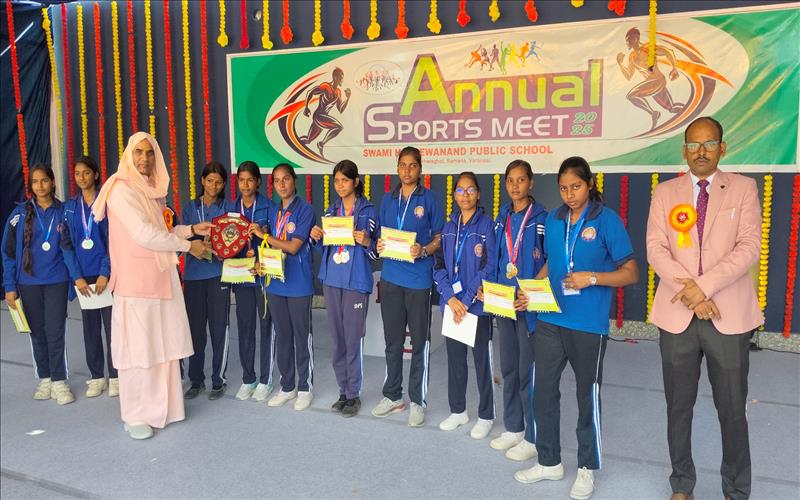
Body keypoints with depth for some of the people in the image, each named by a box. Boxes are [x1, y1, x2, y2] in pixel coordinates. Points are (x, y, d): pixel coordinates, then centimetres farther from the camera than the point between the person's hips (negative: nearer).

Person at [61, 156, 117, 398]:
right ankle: (96, 376, 19)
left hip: (106, 275, -3)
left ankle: (115, 376, 11)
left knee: (111, 324, 0)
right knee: (90, 327, 8)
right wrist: (77, 276, -5)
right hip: (83, 276, 3)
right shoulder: (70, 207, 8)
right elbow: (66, 244, 5)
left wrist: (105, 273, -12)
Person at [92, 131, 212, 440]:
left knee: (163, 344, 11)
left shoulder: (151, 190, 14)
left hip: (161, 278, 8)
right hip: (135, 281, -8)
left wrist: (191, 230, 6)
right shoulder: (121, 189, -12)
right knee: (137, 348, 1)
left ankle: (160, 406, 24)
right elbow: (144, 234, -19)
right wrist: (188, 246, -12)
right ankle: (135, 416, 14)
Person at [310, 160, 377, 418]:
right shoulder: (331, 211, 12)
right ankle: (343, 391, 21)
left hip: (356, 282, -5)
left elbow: (375, 252, -4)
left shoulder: (367, 211, -3)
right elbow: (324, 249, 17)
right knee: (337, 339, 10)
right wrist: (316, 238, -3)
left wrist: (366, 242, -24)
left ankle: (354, 394, 10)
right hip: (331, 280, 5)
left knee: (353, 339, -2)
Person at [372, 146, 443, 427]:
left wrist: (423, 251, -18)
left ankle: (417, 401, 17)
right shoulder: (388, 200, 11)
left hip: (418, 277, -4)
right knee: (392, 339, 12)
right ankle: (392, 396, 26)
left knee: (419, 341, 4)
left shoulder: (429, 199, -1)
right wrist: (379, 245, -5)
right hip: (391, 276, 4)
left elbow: (439, 238, 0)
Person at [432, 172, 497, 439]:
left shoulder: (486, 224, -5)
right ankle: (458, 410, 28)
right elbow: (439, 266, 5)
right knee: (454, 358, 13)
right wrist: (451, 298, -9)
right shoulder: (449, 226, 10)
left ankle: (486, 416, 19)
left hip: (478, 304, -4)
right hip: (451, 303, 5)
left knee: (482, 360, 5)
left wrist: (467, 300, -15)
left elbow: (489, 268, -11)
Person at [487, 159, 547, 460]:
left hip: (530, 305, -6)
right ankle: (513, 428, 29)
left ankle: (533, 437, 14)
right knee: (508, 367, 14)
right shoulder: (502, 218, 11)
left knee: (528, 371, 0)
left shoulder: (542, 219, -8)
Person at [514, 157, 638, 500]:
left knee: (587, 395, 10)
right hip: (549, 320, 5)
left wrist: (592, 278, -21)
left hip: (588, 324, -4)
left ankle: (587, 468, 29)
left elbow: (631, 273, -6)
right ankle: (549, 462, 29)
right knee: (543, 391, 9)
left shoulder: (607, 220, -7)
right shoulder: (553, 220, 7)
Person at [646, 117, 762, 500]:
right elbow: (655, 249, -2)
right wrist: (689, 292, -14)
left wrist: (704, 285, -17)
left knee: (733, 409, 7)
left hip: (729, 315, -1)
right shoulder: (665, 192, 8)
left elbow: (749, 247, -7)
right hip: (677, 315, 1)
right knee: (678, 407, 11)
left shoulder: (743, 188, 4)